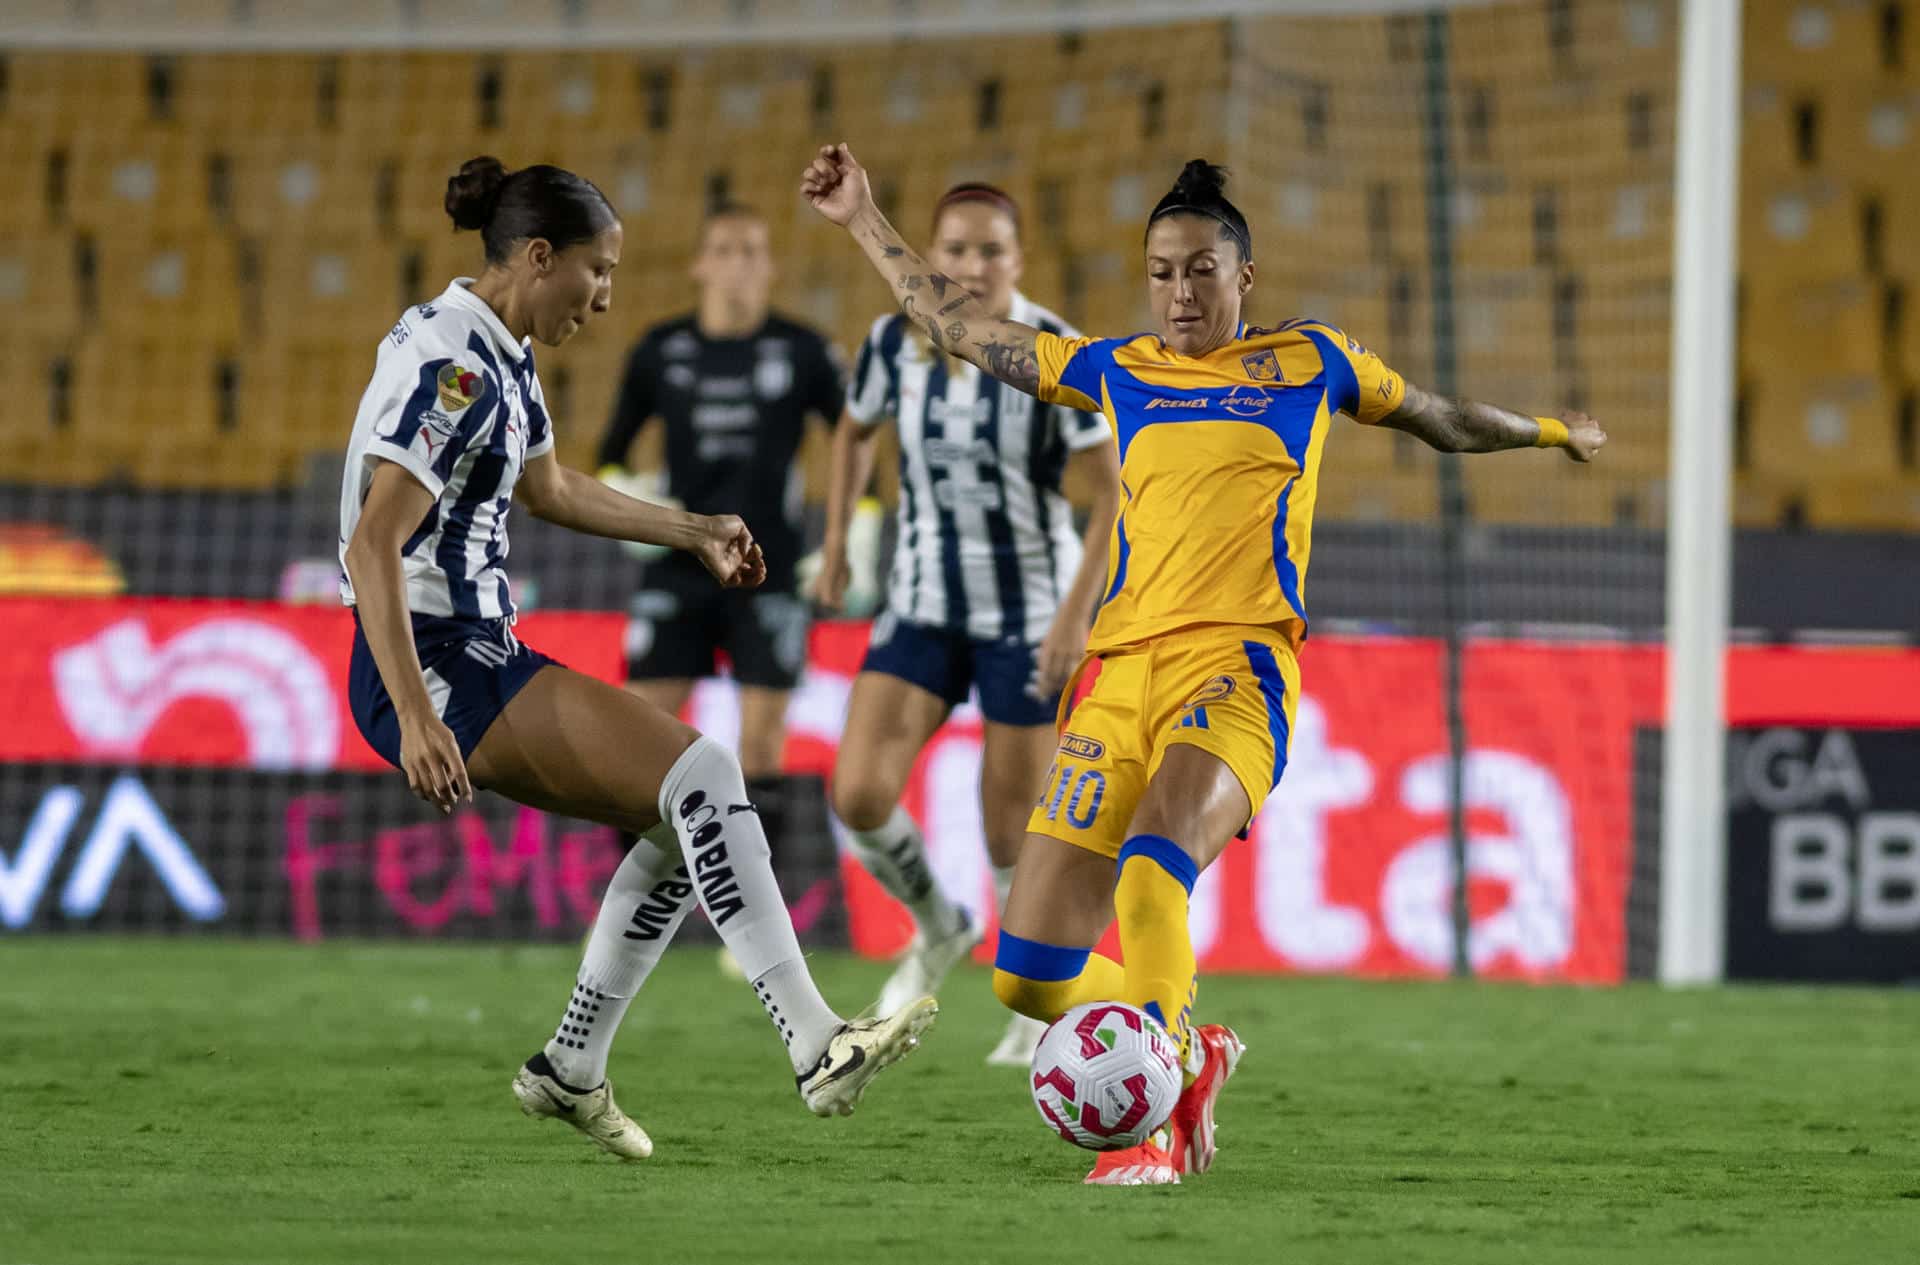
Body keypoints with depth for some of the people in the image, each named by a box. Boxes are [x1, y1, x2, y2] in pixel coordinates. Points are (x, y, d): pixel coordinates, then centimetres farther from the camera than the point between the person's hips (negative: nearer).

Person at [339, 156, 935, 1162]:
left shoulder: (500, 352, 13)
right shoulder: (452, 365, -18)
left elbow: (547, 487, 32)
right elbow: (373, 546, -25)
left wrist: (692, 533, 38)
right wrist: (415, 718, -32)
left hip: (478, 656, 10)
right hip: (434, 666, -10)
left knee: (685, 820, 11)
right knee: (702, 777, -19)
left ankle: (571, 1069, 17)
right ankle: (817, 1048, -23)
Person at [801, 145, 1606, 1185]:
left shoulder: (1309, 362, 15)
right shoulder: (1118, 370, 20)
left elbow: (1441, 419, 33)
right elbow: (957, 328, 28)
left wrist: (1550, 431, 44)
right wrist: (864, 223, 28)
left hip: (1236, 667, -4)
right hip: (1122, 670, 4)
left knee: (1151, 872, -34)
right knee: (1029, 974, -5)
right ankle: (1191, 1051, 22)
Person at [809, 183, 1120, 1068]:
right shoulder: (895, 341, -4)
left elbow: (1113, 489, -14)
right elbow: (855, 434, 17)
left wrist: (1076, 614, -20)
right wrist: (836, 546, 12)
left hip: (1029, 614, -3)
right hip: (922, 605, 3)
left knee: (1012, 827, 0)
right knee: (859, 795, -13)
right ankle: (938, 930, 18)